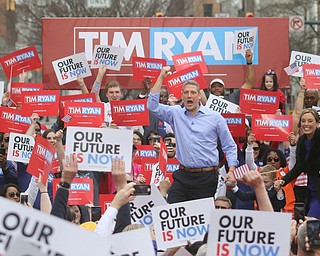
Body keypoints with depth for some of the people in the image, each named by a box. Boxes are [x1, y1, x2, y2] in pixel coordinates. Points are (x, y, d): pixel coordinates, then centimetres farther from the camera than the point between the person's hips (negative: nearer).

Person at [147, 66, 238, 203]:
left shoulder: (215, 118, 4)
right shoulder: (176, 114, 10)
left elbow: (230, 147, 8)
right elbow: (152, 106, 0)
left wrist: (232, 171, -6)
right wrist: (161, 77, -2)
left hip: (206, 177, -2)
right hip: (182, 176, 2)